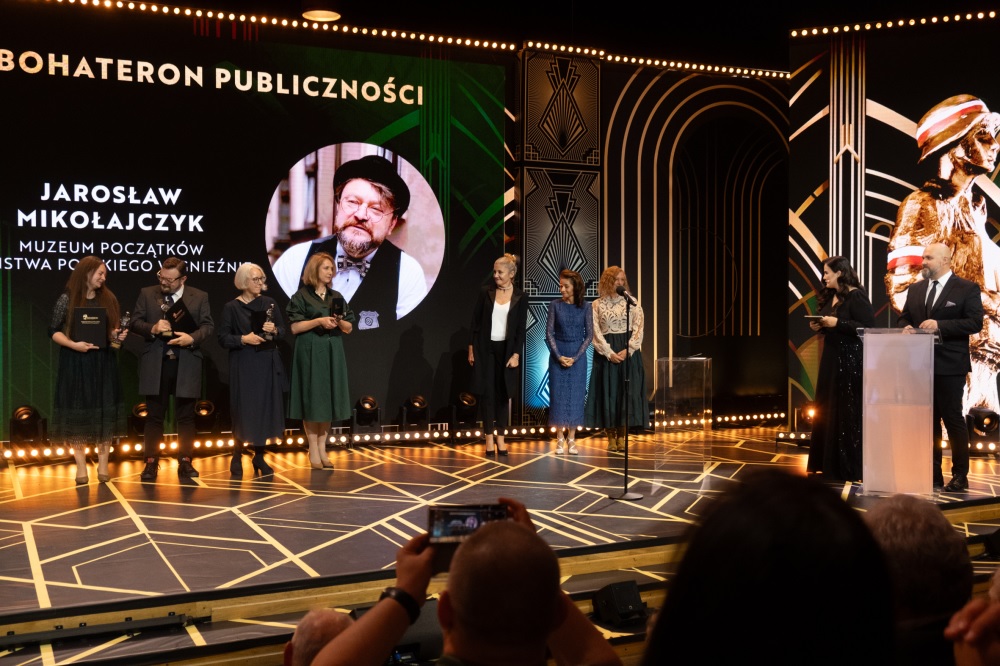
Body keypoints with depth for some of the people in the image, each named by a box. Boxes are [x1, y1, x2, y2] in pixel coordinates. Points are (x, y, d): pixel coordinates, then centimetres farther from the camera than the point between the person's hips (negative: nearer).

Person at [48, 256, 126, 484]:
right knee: (78, 412, 1)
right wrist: (73, 344, -19)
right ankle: (81, 467, 8)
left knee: (104, 412, 3)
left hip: (104, 363, 3)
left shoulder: (108, 299, 6)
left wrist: (118, 335, -8)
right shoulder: (67, 299, -4)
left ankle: (103, 465, 12)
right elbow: (54, 331, -5)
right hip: (76, 363, -3)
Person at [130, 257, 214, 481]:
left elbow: (208, 325, 0)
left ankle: (185, 462, 14)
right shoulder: (147, 294, 5)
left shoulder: (199, 297, 4)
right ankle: (151, 462, 12)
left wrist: (192, 338, -18)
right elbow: (135, 322, 3)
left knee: (186, 416, 6)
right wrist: (152, 328, -16)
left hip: (186, 364, 0)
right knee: (154, 416, 5)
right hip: (155, 364, 0)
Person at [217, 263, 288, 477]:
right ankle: (237, 457, 12)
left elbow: (283, 328, 11)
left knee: (265, 409, 5)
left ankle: (259, 457, 16)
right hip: (243, 365, -3)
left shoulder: (269, 303, 7)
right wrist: (243, 339, -18)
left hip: (268, 363, 3)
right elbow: (223, 338, -4)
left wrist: (274, 330, -10)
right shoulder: (231, 307, -2)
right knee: (244, 410, -3)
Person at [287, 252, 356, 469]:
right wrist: (318, 321, -18)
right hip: (310, 353, -4)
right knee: (312, 400, -4)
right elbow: (294, 327, -8)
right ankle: (313, 451, 2)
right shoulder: (301, 296, -2)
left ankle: (322, 449, 11)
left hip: (332, 353, 5)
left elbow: (349, 328, 10)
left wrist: (340, 322, -10)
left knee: (328, 399, 4)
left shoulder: (336, 297, 11)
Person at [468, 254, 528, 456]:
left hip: (506, 349, 0)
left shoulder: (520, 297, -1)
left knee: (503, 393, 6)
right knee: (487, 392, 1)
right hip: (485, 348, 0)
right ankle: (489, 437, 6)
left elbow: (521, 329, -1)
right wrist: (471, 347, -2)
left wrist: (516, 354, -8)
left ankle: (500, 437, 13)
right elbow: (475, 320, 2)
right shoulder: (485, 292, 0)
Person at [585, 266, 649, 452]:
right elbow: (596, 332, -3)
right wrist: (609, 353, -14)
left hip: (629, 352, 1)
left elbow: (638, 330, 0)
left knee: (626, 392, 0)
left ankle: (621, 436, 10)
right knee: (607, 392, 0)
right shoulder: (597, 305, 3)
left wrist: (627, 351, -13)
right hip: (606, 353, -1)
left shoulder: (632, 303, 6)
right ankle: (611, 437, 9)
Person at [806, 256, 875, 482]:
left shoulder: (856, 296, -12)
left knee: (848, 414, -4)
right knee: (828, 412, 10)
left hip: (851, 362, -9)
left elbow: (868, 328, -20)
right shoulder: (831, 297, 14)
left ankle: (851, 468, 4)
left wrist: (837, 323, -22)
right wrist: (820, 327, 3)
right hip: (831, 360, 9)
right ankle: (831, 464, 19)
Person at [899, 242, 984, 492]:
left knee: (953, 418, -1)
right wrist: (906, 327, -5)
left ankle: (960, 475, 9)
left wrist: (940, 325, -21)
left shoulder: (966, 289, -4)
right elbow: (904, 318, 19)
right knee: (928, 420, 9)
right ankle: (933, 474, 17)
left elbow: (975, 322, -12)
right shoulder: (915, 290, 13)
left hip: (950, 366, -5)